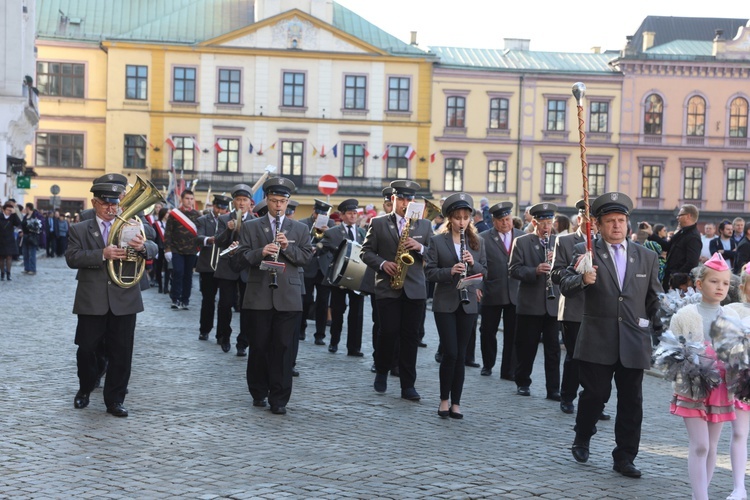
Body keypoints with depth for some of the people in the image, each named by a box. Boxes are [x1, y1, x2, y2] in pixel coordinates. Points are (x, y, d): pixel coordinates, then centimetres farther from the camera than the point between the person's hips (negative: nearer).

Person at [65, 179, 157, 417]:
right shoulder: (79, 229, 4)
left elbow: (153, 249, -3)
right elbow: (72, 257, -10)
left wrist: (143, 246, -28)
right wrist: (102, 254, -25)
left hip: (124, 300, 1)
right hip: (92, 301, -1)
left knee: (121, 353, 3)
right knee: (86, 349, 8)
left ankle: (115, 399, 12)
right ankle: (85, 389, 31)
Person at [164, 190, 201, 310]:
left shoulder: (197, 214, 6)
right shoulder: (174, 214, -1)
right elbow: (168, 232, -3)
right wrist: (167, 249, -9)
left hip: (191, 251, 3)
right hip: (177, 250, -2)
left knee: (188, 275, 6)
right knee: (178, 272, -12)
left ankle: (185, 300, 12)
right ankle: (175, 299, -2)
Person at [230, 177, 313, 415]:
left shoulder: (300, 229, 12)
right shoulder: (250, 227, 8)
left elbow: (306, 257, 3)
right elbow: (238, 261, 0)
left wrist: (288, 247, -13)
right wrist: (260, 252, -17)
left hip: (288, 298, 0)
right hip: (259, 297, 0)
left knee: (283, 348, -1)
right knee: (259, 346, 6)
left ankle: (279, 399, 3)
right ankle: (259, 392, 21)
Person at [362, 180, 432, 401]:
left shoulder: (424, 225, 11)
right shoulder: (378, 223, 6)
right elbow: (366, 251, 4)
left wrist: (421, 248, -11)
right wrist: (382, 264, -13)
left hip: (415, 289, 2)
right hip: (388, 288, -1)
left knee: (410, 336, 1)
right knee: (388, 332, -5)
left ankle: (408, 385, 6)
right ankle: (382, 372, 20)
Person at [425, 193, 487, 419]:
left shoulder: (477, 242, 7)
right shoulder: (437, 241, -1)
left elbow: (484, 271, 8)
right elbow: (429, 271, -5)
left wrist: (473, 263, -12)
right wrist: (450, 271, -21)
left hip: (467, 304, 3)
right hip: (445, 303, -3)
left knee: (460, 354, 6)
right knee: (450, 353, -8)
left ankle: (456, 403, 13)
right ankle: (444, 399, 9)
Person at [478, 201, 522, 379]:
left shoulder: (523, 237, 5)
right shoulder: (483, 238, -2)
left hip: (516, 293, 1)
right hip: (491, 294, -1)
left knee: (513, 334, 4)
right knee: (487, 331, 10)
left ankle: (509, 370, 13)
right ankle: (487, 364, 29)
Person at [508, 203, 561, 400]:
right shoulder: (522, 242, 2)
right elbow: (514, 269, -6)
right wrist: (535, 271, -21)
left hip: (553, 304, 2)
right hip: (530, 304, -2)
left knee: (553, 348, 2)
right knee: (527, 346, 7)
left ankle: (553, 389, 7)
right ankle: (523, 383, 23)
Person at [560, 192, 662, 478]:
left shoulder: (647, 257, 10)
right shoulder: (585, 252, 1)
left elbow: (655, 300, 15)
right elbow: (566, 288, -10)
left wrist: (661, 332, 8)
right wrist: (582, 279, -30)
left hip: (634, 344, 3)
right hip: (598, 341, -3)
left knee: (631, 402, 4)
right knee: (596, 393, 2)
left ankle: (624, 458, 15)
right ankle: (581, 440, 28)